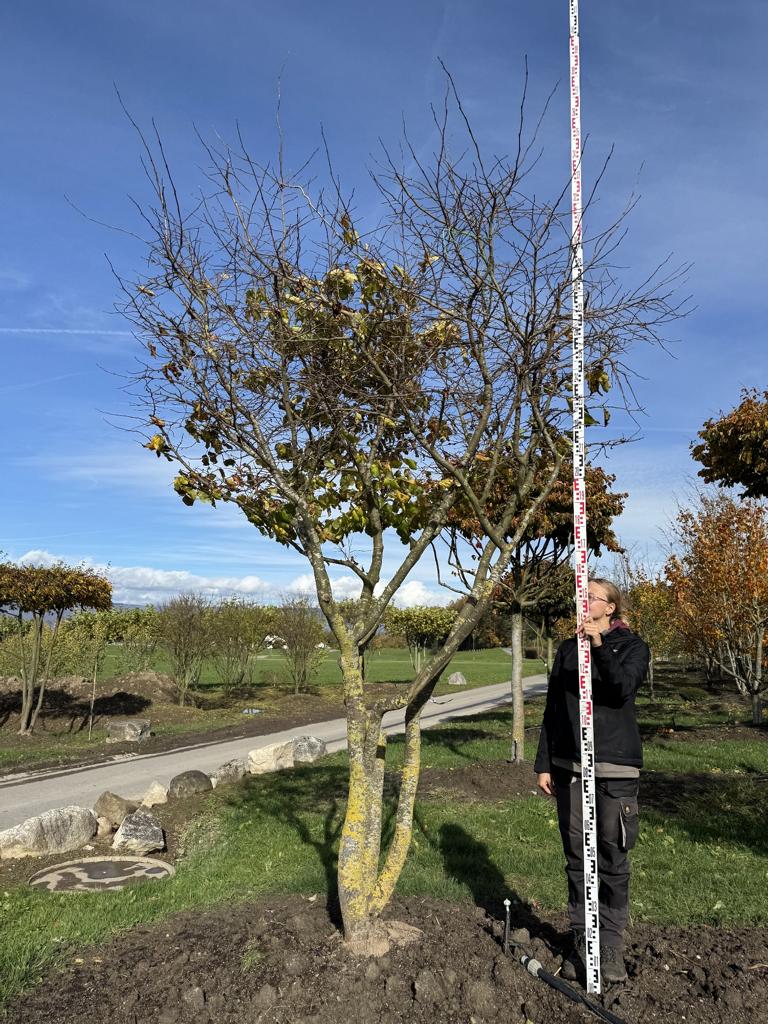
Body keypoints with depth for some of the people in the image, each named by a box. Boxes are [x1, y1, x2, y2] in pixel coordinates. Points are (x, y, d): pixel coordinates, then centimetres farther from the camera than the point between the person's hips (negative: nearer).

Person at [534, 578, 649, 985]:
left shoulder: (632, 646, 0)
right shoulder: (567, 649, 10)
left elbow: (623, 687, -19)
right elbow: (552, 708, 10)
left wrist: (600, 646, -31)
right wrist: (543, 764, 8)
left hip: (615, 767, -3)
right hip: (569, 765, 4)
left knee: (612, 858, 3)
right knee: (577, 858, 9)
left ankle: (611, 945, 17)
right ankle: (581, 942, 20)